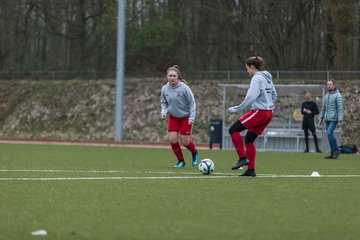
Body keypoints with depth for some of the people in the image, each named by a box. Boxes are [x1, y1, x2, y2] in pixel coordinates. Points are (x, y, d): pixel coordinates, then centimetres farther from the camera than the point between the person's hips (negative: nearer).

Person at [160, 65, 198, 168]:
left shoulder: (184, 88, -20)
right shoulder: (164, 89, -8)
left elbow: (192, 103, -12)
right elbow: (164, 103, 7)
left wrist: (192, 118, -16)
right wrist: (163, 113, -12)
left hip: (185, 117, -3)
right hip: (173, 117, 3)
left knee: (185, 141, -4)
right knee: (172, 139, -9)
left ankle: (194, 152, 31)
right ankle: (181, 161, 12)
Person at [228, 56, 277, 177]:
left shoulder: (257, 78, -12)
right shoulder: (267, 78, 16)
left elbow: (251, 97, -21)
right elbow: (274, 95, 23)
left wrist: (236, 109, -16)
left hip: (259, 112, -9)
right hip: (268, 113, 9)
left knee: (233, 130, -5)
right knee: (249, 140, 13)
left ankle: (243, 158, -10)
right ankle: (251, 170, 11)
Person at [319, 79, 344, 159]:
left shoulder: (338, 95, -9)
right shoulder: (326, 95, 14)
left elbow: (340, 109, -13)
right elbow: (323, 108, 21)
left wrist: (340, 121, -19)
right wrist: (321, 118, 17)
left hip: (334, 119, -7)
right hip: (327, 119, 7)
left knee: (330, 133, -19)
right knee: (329, 135, 5)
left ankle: (336, 150, -6)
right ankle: (333, 153, 10)